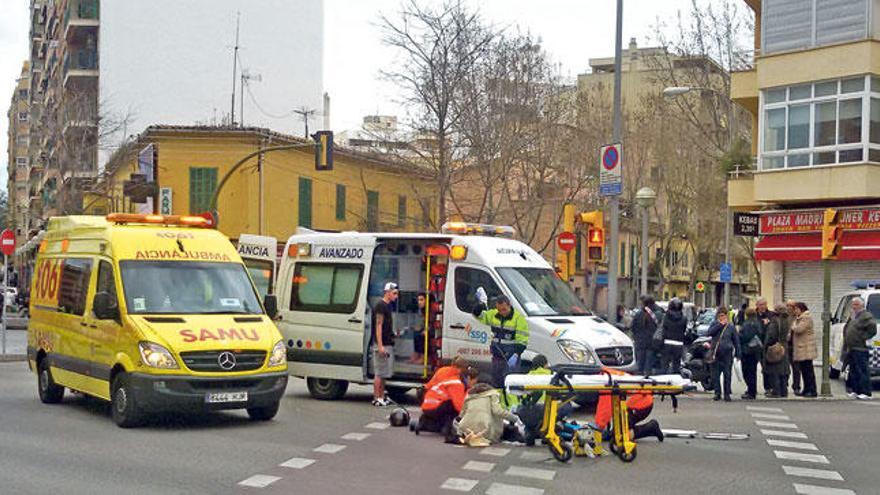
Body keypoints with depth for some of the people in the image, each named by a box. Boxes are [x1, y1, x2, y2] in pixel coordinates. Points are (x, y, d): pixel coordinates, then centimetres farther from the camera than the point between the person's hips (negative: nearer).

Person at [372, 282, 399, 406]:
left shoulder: (387, 306, 16)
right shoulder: (381, 305, -13)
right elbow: (378, 325, -18)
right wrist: (380, 345, -22)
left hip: (387, 344, 10)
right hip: (381, 344, -10)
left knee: (384, 373, 13)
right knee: (379, 373, -6)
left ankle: (382, 397, 18)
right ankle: (376, 398, -3)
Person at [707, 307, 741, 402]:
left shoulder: (731, 327, 4)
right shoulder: (715, 325, 8)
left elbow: (736, 341, 8)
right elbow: (708, 333, -11)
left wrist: (738, 354, 3)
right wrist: (720, 325, -13)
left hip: (727, 353, -2)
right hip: (716, 353, 2)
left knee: (727, 374, -1)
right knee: (715, 374, 2)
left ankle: (727, 394, 6)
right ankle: (717, 393, 12)